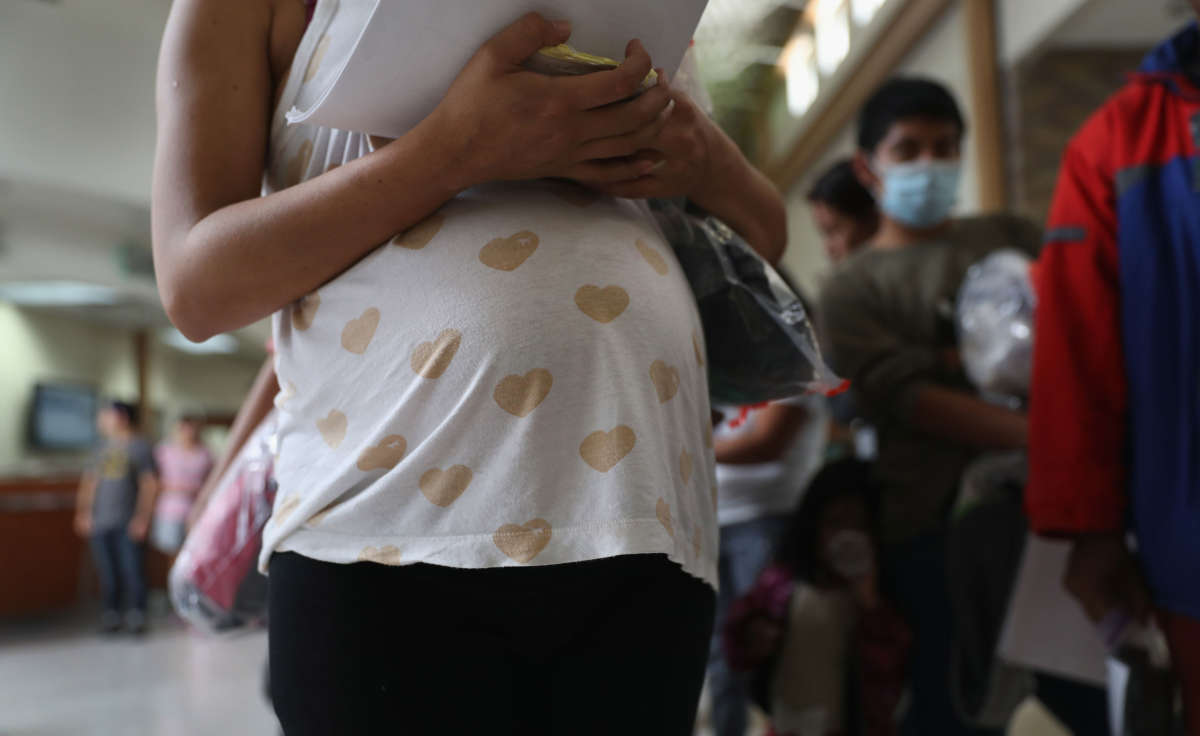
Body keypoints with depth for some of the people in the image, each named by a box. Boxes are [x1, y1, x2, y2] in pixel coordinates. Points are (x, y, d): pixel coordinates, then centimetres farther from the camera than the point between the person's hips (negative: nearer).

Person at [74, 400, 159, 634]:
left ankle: (136, 615, -1)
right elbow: (90, 481, 19)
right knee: (107, 572, 6)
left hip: (127, 524, -5)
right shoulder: (104, 447, 15)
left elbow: (150, 484, -4)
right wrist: (84, 512, 11)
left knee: (131, 569, -7)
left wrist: (142, 517, -9)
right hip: (100, 522, 5)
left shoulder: (139, 447, 0)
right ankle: (110, 615, 14)